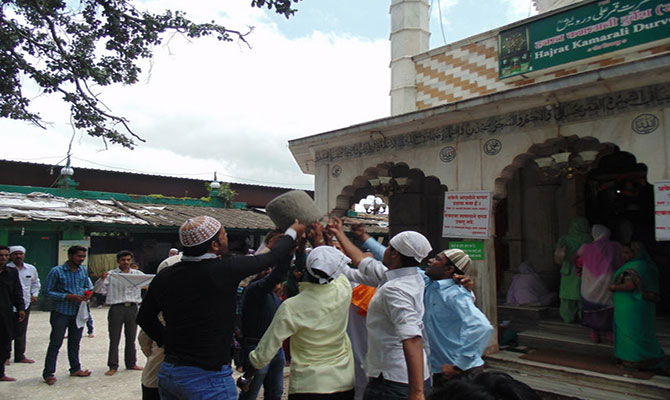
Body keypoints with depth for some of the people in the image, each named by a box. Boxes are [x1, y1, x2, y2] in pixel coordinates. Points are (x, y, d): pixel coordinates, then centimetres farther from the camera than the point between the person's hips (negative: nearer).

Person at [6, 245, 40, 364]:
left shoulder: (31, 269, 7)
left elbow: (35, 283, 21)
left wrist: (34, 294, 10)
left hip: (25, 304, 4)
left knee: (21, 331, 13)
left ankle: (20, 355, 22)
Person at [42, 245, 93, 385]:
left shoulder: (83, 270, 5)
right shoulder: (57, 271, -12)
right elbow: (47, 292, -12)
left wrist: (87, 293, -7)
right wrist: (69, 296, -20)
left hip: (78, 312, 5)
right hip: (61, 313, -5)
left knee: (75, 342, 15)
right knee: (55, 343, 1)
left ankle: (75, 369, 27)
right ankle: (48, 373, 12)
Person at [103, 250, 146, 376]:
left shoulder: (137, 274, 8)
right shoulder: (111, 275, 2)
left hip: (132, 308, 2)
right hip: (116, 308, -2)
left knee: (131, 338, 12)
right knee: (114, 338, 3)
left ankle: (131, 363, 24)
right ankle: (113, 366, 13)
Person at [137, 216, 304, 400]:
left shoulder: (164, 277, -1)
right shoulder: (224, 269, -17)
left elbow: (144, 318, 14)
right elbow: (271, 258, -3)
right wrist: (292, 233, 14)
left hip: (168, 373, 7)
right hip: (208, 378, -6)